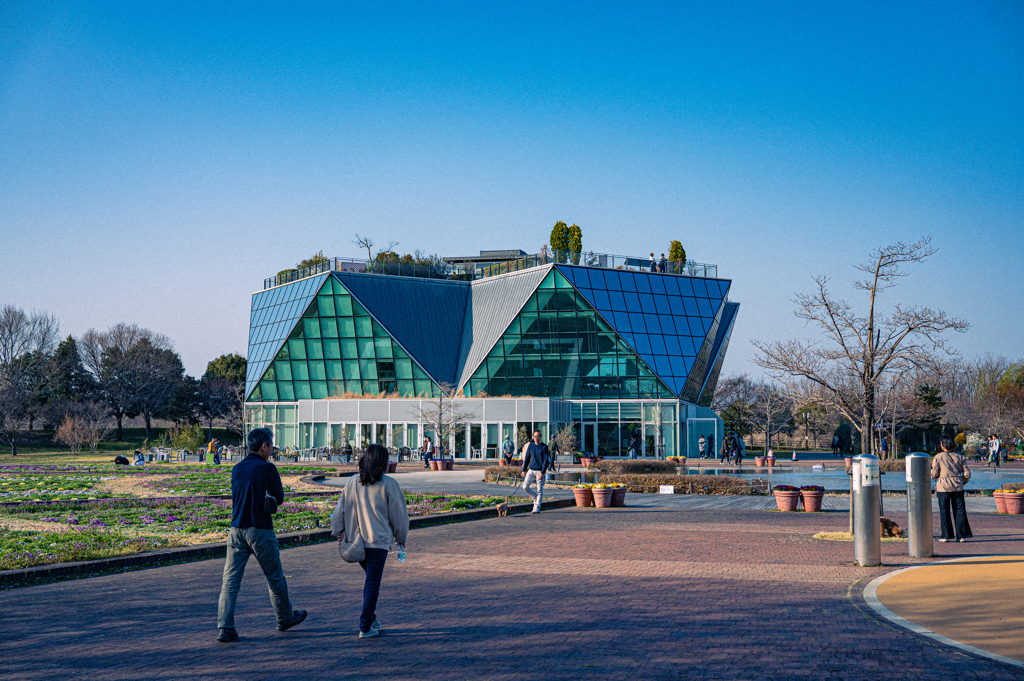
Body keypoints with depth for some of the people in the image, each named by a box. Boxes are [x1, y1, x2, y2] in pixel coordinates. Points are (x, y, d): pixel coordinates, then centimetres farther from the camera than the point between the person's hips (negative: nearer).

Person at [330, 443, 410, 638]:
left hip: (355, 540, 5)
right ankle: (366, 627, 0)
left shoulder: (352, 482, 2)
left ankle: (371, 617, 26)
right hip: (378, 541, -5)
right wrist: (400, 538, 10)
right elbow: (398, 514, -2)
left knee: (370, 578, 21)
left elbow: (341, 510, 7)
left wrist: (339, 533, 18)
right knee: (373, 583, 1)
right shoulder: (388, 484, -9)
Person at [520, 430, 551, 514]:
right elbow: (527, 458, 13)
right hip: (531, 470, 4)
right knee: (525, 487, -5)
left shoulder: (544, 447, -6)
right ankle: (535, 498, 19)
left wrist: (542, 473, -17)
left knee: (539, 490, -2)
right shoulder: (530, 446, 7)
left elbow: (546, 461, -9)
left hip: (540, 471, -4)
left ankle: (537, 508, 6)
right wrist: (524, 470, 8)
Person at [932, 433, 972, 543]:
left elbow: (934, 474, -6)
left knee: (944, 511, 5)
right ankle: (962, 535, 6)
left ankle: (946, 535, 5)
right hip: (957, 487, 2)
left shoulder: (938, 457, -5)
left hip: (943, 487, -2)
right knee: (960, 511, 7)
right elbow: (967, 474, 3)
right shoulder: (960, 457, 4)